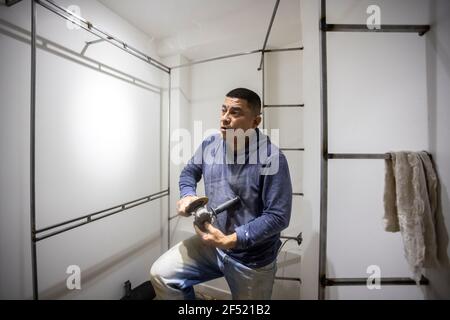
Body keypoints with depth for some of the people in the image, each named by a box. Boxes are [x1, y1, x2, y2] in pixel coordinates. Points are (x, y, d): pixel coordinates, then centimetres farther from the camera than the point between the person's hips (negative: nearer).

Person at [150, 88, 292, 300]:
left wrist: (229, 240, -26)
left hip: (251, 259, -4)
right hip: (212, 241, 5)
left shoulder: (271, 157, -24)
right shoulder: (210, 144, -6)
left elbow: (278, 216, -23)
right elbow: (189, 172, 11)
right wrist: (188, 195, -10)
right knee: (161, 275, -4)